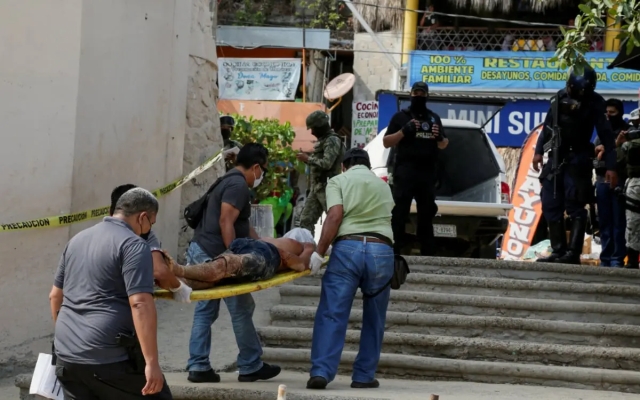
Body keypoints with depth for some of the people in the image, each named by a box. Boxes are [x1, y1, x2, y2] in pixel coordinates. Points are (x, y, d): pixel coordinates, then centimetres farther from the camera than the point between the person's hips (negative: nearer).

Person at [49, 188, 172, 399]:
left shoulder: (77, 240, 16)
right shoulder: (133, 245, -8)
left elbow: (55, 295, 24)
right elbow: (141, 304, -19)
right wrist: (152, 362, -20)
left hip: (66, 355, 8)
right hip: (108, 358, -7)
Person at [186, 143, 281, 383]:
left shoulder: (230, 181, 21)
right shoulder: (238, 185, -13)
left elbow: (243, 226, 25)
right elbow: (226, 223, -22)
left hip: (201, 251, 10)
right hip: (213, 254, -10)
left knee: (205, 310, 10)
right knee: (241, 310, 0)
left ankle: (198, 366, 8)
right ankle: (251, 367, 9)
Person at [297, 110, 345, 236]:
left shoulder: (333, 140, -12)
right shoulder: (321, 140, 19)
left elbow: (326, 163, -22)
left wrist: (307, 159, -12)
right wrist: (308, 159, 9)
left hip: (327, 187, -10)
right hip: (316, 187, 10)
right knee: (306, 220, 7)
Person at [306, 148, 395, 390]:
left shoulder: (338, 181, 12)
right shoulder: (383, 186, 26)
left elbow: (335, 216, -4)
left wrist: (319, 252, -2)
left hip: (348, 247, -3)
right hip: (381, 251, 3)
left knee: (331, 314, -4)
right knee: (374, 319, 13)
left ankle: (321, 372, -15)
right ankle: (364, 376, 13)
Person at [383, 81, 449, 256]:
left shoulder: (434, 118, 19)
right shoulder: (400, 116, 7)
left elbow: (443, 145, 24)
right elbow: (386, 142, 3)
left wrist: (440, 137, 0)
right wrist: (404, 131, -13)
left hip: (428, 173, 4)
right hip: (405, 172, -4)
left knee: (427, 213, 6)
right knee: (400, 212, -12)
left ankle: (428, 252, 10)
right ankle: (395, 249, -14)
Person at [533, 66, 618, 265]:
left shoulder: (595, 103, -9)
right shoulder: (560, 97, 3)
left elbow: (606, 136, -11)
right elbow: (548, 126, 13)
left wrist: (610, 167, -17)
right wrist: (539, 150, 7)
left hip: (578, 161, -5)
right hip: (556, 159, 5)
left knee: (575, 208, -10)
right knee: (551, 206, 5)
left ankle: (573, 253, -11)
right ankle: (558, 251, 11)